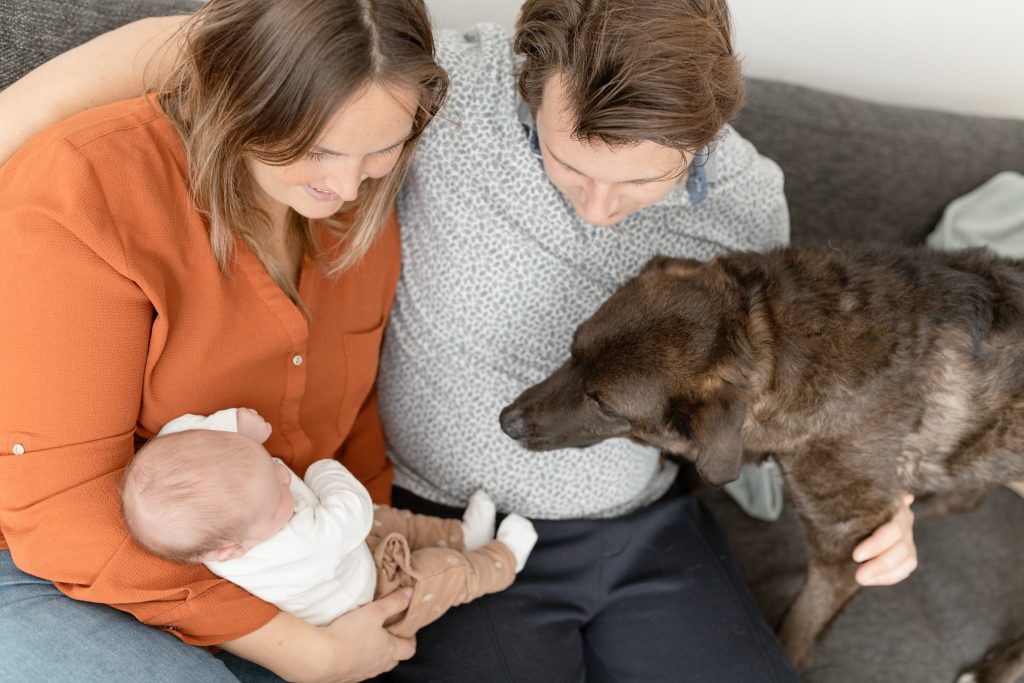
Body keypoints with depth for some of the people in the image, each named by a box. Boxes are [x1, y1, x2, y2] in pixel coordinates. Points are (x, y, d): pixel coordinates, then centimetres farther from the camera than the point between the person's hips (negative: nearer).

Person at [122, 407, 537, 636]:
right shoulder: (297, 548, -51)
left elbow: (176, 427, -18)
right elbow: (354, 511, -34)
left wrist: (234, 422, -33)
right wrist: (324, 470, -14)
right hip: (360, 606, -6)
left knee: (390, 520, 22)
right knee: (442, 571, 8)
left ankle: (461, 534, 47)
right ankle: (502, 561, 39)